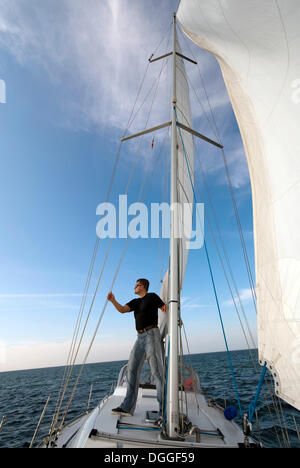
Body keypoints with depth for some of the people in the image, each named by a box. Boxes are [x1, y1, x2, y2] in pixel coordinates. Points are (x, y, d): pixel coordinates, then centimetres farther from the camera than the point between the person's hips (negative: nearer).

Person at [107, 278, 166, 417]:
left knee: (156, 370, -8)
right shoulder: (135, 302, 19)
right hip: (140, 337, 7)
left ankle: (164, 408, -1)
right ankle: (127, 408, 13)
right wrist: (113, 300, -12)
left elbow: (166, 309, 1)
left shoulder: (152, 296, 2)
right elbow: (122, 309, 4)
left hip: (151, 334, -7)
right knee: (132, 369, 5)